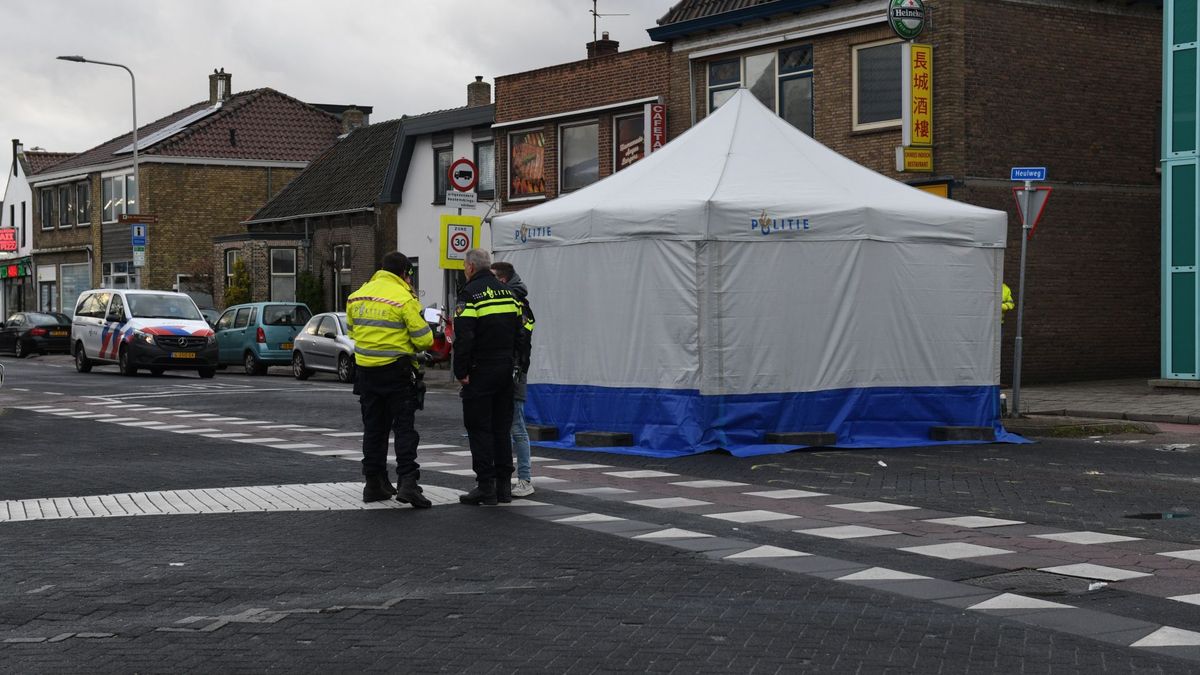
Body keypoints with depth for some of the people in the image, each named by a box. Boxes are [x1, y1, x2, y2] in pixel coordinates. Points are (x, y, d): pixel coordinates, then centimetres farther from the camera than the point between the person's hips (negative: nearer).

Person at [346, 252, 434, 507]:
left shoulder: (356, 296, 7)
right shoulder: (404, 299, -13)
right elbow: (423, 339, -12)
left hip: (365, 370, 6)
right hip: (397, 371, -5)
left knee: (374, 427, 14)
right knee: (404, 428, -1)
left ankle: (374, 483, 17)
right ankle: (407, 482, -11)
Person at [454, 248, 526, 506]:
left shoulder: (470, 293, -11)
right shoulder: (507, 292, 12)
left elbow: (463, 338, -17)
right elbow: (520, 332, 14)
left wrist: (461, 372, -12)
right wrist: (510, 361, 17)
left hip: (480, 371, -7)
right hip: (506, 369, 7)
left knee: (479, 428, -2)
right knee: (502, 427, 12)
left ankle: (486, 487, -4)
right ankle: (504, 484, 14)